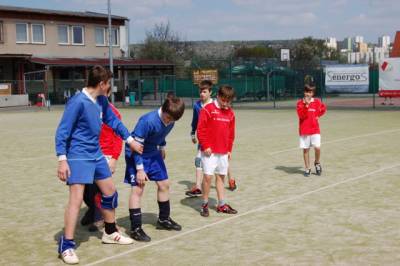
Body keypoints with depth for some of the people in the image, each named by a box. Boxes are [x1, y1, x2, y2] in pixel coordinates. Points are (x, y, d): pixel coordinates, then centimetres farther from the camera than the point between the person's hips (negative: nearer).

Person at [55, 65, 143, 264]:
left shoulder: (102, 101, 4)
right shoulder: (78, 102, -19)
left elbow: (113, 121, 20)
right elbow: (62, 132, -18)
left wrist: (130, 140, 22)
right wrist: (62, 160, -24)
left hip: (96, 155, 9)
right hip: (78, 157, -8)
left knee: (110, 193, 15)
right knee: (76, 199, -14)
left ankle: (110, 233, 34)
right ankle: (67, 246, -6)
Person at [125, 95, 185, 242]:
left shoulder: (170, 120, -10)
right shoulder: (148, 121, -32)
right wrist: (140, 169, -25)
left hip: (153, 153, 8)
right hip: (136, 153, -7)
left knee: (164, 184, 12)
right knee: (137, 188, -12)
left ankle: (164, 219, 30)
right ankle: (135, 229, -7)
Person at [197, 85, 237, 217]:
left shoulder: (230, 113, 9)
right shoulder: (208, 109, -8)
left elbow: (231, 133, 15)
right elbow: (201, 129, -10)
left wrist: (229, 149, 12)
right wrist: (205, 146, -12)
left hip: (224, 152, 5)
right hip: (209, 151, -5)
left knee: (221, 177, 12)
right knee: (208, 176, -8)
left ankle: (221, 204, 20)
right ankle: (205, 204, 6)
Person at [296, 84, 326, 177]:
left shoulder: (317, 102, 2)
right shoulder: (300, 103, -2)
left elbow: (323, 109, 20)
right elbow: (301, 115, -13)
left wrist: (318, 116, 7)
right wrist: (306, 105, -22)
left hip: (315, 129, 0)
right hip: (304, 130, 0)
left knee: (317, 147, -11)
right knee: (305, 149, 4)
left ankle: (317, 163, 16)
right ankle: (307, 168, 15)